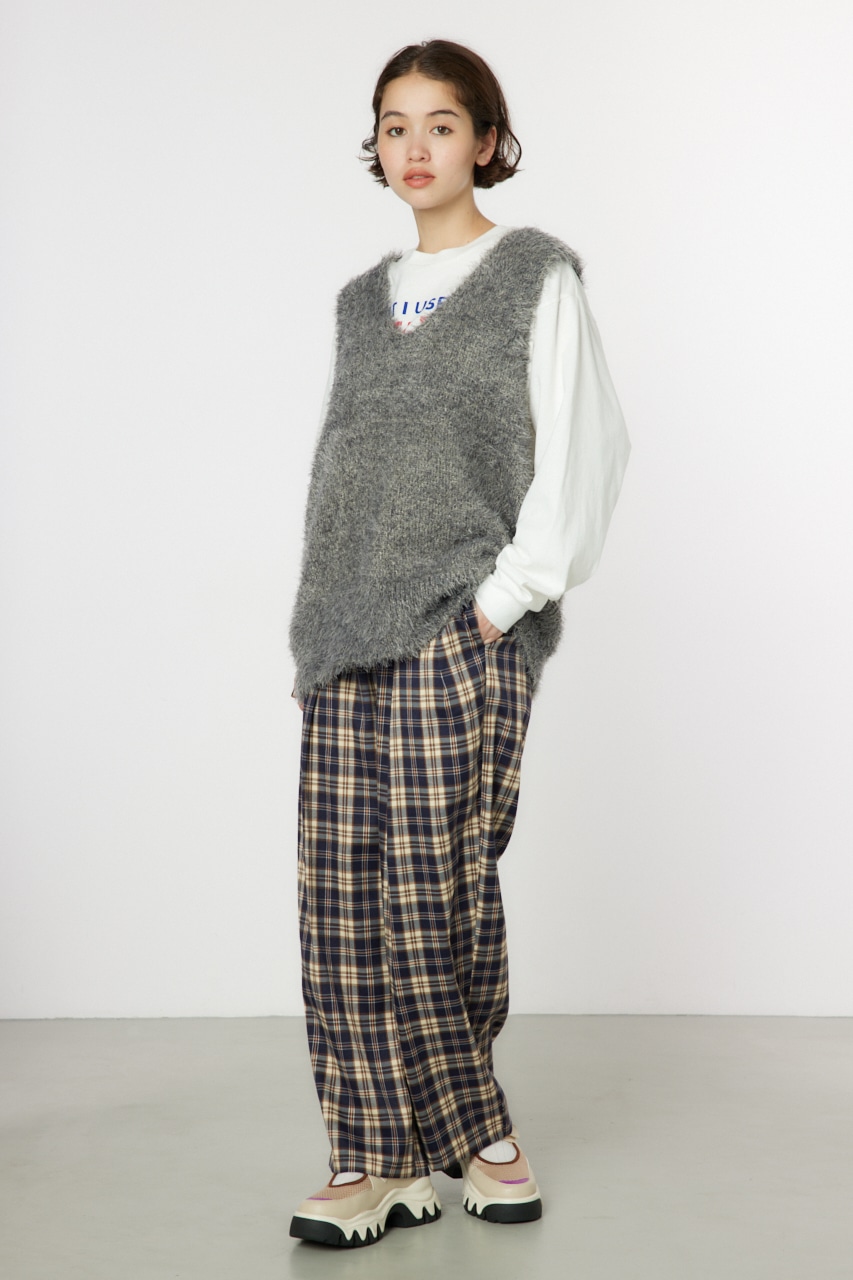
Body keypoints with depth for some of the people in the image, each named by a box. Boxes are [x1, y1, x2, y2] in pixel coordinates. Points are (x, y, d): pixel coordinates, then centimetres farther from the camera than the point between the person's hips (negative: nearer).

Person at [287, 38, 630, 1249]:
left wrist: (508, 594, -10)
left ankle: (403, 1151, 12)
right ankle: (387, 1159, 10)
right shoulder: (362, 301, 19)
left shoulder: (536, 276, 4)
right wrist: (322, 618, 11)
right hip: (347, 638, 5)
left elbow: (583, 449, -4)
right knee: (341, 889, 0)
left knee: (434, 890, -5)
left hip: (462, 630, -5)